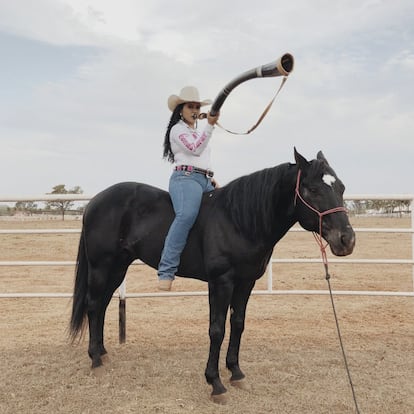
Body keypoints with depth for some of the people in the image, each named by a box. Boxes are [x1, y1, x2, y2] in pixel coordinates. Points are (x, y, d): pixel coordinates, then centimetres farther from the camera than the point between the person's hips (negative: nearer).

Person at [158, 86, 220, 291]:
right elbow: (195, 149, -10)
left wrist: (212, 180, 19)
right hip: (185, 178, -9)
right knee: (186, 215, -36)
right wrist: (210, 125, -16)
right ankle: (166, 272, -42)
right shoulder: (178, 129, 6)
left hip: (205, 181, 9)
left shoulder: (197, 133, 31)